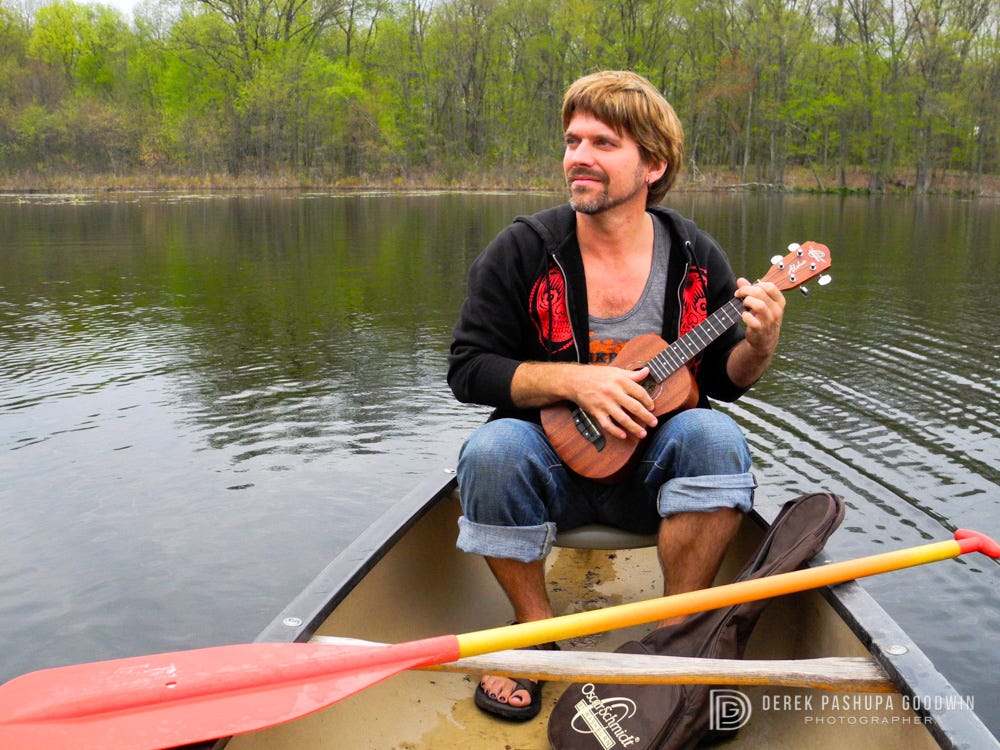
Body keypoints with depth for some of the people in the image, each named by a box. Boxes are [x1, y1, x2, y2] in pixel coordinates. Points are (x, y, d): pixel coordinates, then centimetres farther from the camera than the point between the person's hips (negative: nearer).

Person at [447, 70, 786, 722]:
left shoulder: (695, 257, -2)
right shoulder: (522, 250, -7)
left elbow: (725, 381, 4)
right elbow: (468, 369, -9)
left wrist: (757, 347, -19)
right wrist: (574, 380, -22)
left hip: (655, 470, 1)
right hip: (553, 461, 0)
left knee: (716, 438, -28)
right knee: (493, 450, -30)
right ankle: (537, 629, -7)